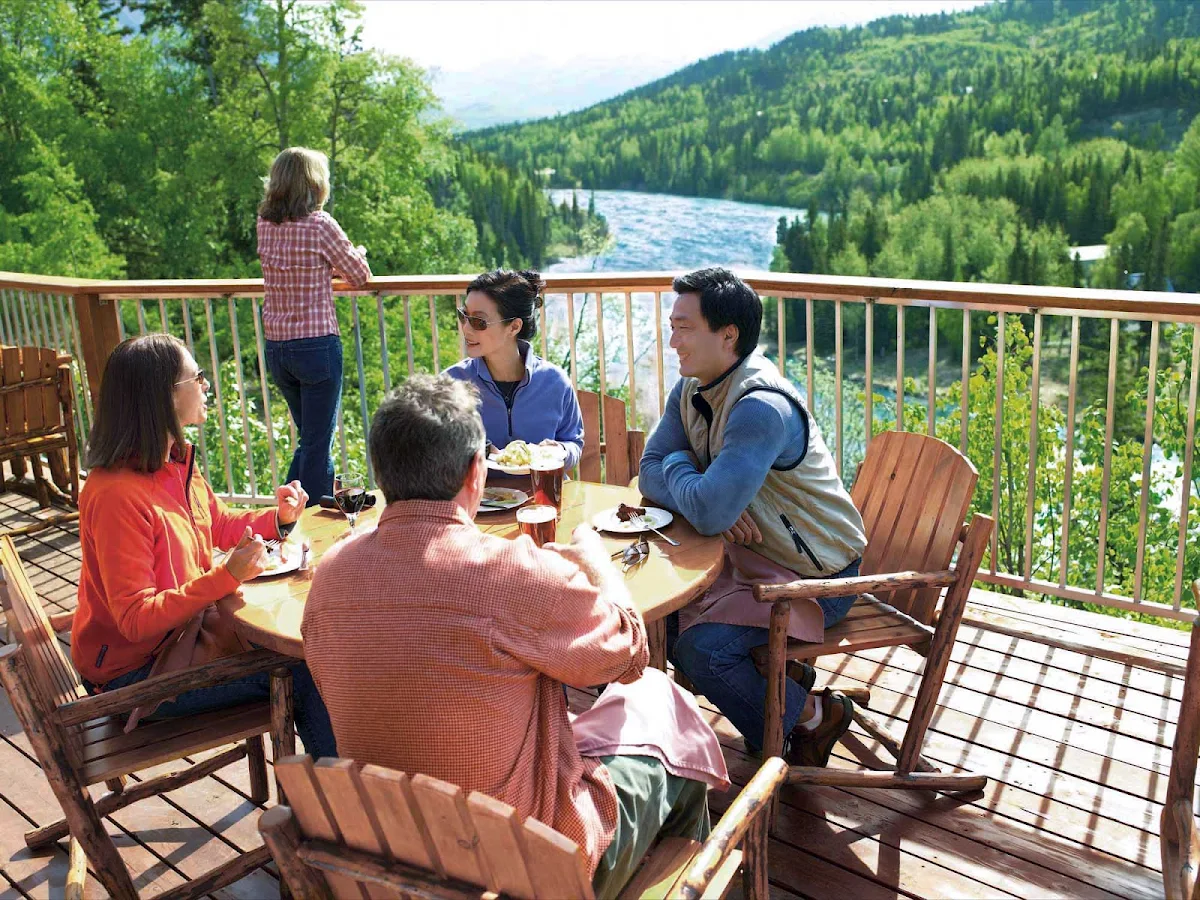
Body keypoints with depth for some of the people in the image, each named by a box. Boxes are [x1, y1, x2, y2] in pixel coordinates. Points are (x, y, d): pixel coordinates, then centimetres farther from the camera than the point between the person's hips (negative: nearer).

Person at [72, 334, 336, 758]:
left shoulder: (176, 462, 0)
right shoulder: (117, 495, -27)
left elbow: (220, 525, 18)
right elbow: (136, 619, -27)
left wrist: (278, 517, 0)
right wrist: (226, 576, -37)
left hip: (187, 624, 9)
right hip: (136, 669, -9)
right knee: (303, 672, -14)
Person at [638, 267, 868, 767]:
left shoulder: (761, 407, -30)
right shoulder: (691, 390, 0)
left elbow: (708, 513, -36)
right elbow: (651, 472, 0)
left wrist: (678, 465, -13)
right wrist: (709, 500, -20)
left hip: (813, 576, -9)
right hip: (749, 554, 9)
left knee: (700, 648, -23)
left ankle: (813, 716, 5)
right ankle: (780, 674, 17)